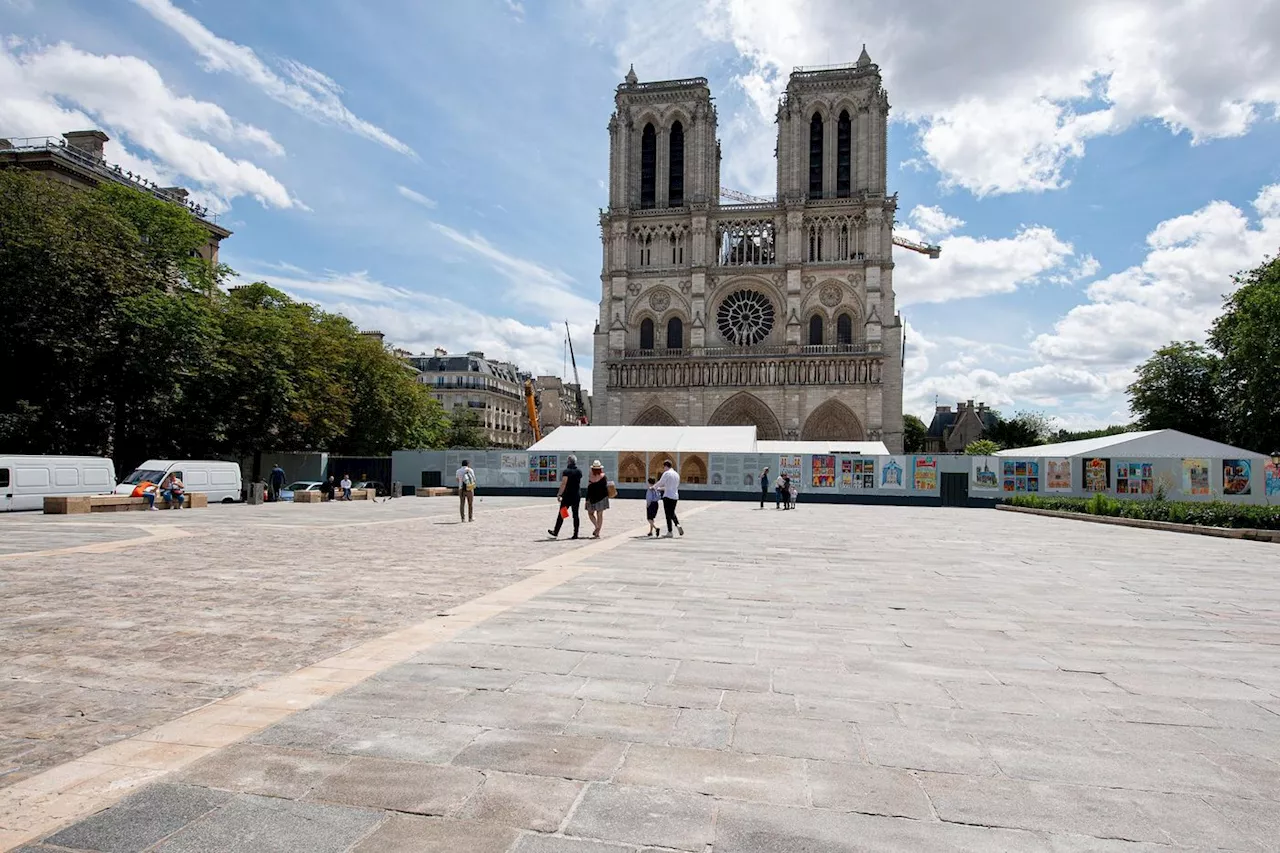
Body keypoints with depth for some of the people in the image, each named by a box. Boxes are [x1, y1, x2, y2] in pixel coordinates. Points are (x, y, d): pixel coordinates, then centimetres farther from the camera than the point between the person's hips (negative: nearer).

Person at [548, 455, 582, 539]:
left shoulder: (566, 471, -12)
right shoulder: (579, 471, 5)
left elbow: (563, 484, -18)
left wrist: (559, 494, -15)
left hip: (567, 496, -5)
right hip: (577, 496, 5)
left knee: (561, 514, 5)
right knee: (575, 515, 7)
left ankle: (556, 532, 12)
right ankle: (576, 534, 5)